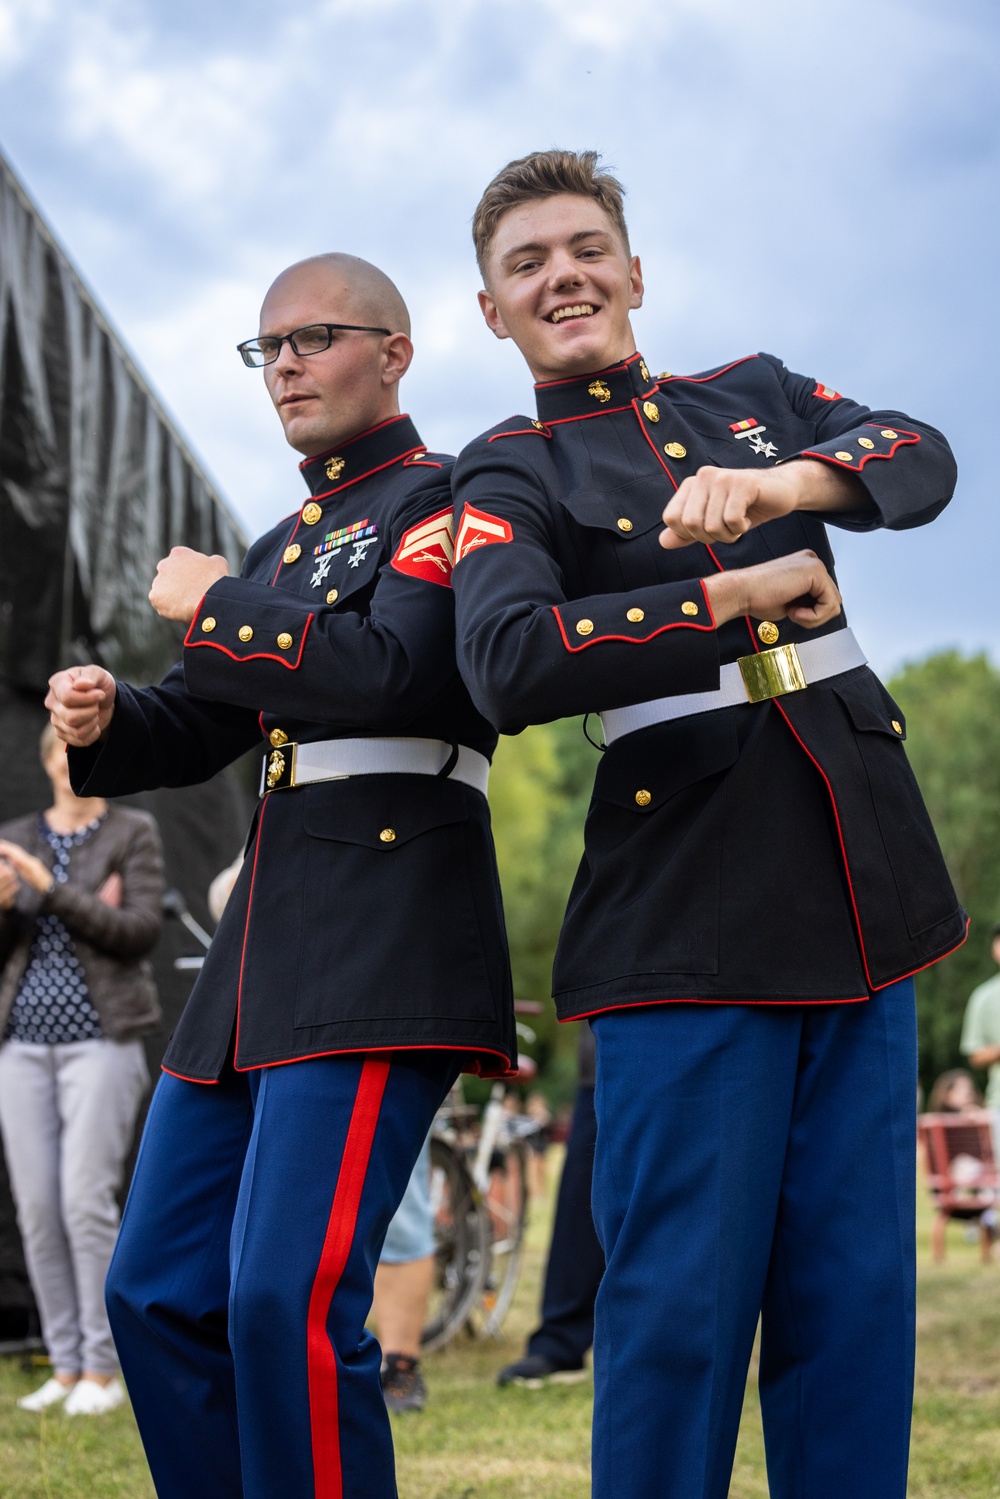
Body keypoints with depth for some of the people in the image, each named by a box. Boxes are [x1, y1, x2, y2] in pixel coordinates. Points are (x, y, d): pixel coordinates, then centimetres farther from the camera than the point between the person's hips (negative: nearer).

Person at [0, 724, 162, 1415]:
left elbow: (141, 932, -9)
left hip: (101, 1040, -4)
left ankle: (103, 1371, -2)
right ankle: (65, 1366, 9)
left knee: (88, 1202, -10)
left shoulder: (135, 834, 3)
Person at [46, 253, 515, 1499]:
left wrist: (209, 605, -9)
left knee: (288, 1297, -17)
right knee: (157, 1292, 8)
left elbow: (394, 670, -18)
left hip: (387, 936, -9)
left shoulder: (449, 500, -1)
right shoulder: (281, 546, 24)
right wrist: (104, 721, 0)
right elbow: (195, 732, 21)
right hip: (264, 943, 9)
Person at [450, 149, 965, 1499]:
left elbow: (923, 460, -2)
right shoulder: (510, 477, 3)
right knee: (683, 1303, -5)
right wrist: (740, 598, -17)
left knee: (855, 1294, 6)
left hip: (860, 894, 4)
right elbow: (507, 664, -18)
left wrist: (781, 483, -22)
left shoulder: (755, 394, 16)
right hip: (687, 923, -4)